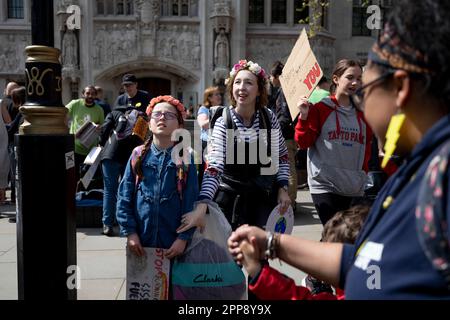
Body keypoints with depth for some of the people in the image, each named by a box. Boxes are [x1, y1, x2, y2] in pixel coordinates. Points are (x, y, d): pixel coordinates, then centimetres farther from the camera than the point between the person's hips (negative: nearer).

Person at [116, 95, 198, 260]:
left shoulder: (184, 159, -2)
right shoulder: (138, 155, 1)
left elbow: (190, 201, -4)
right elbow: (124, 197, 2)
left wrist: (183, 238, -8)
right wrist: (129, 231, -4)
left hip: (173, 242, -1)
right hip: (140, 241, 1)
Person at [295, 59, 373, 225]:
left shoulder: (362, 113, 12)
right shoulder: (320, 108, -3)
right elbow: (303, 143, -4)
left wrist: (363, 173, 16)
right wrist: (304, 116, -16)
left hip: (355, 188, 5)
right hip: (325, 186, -5)